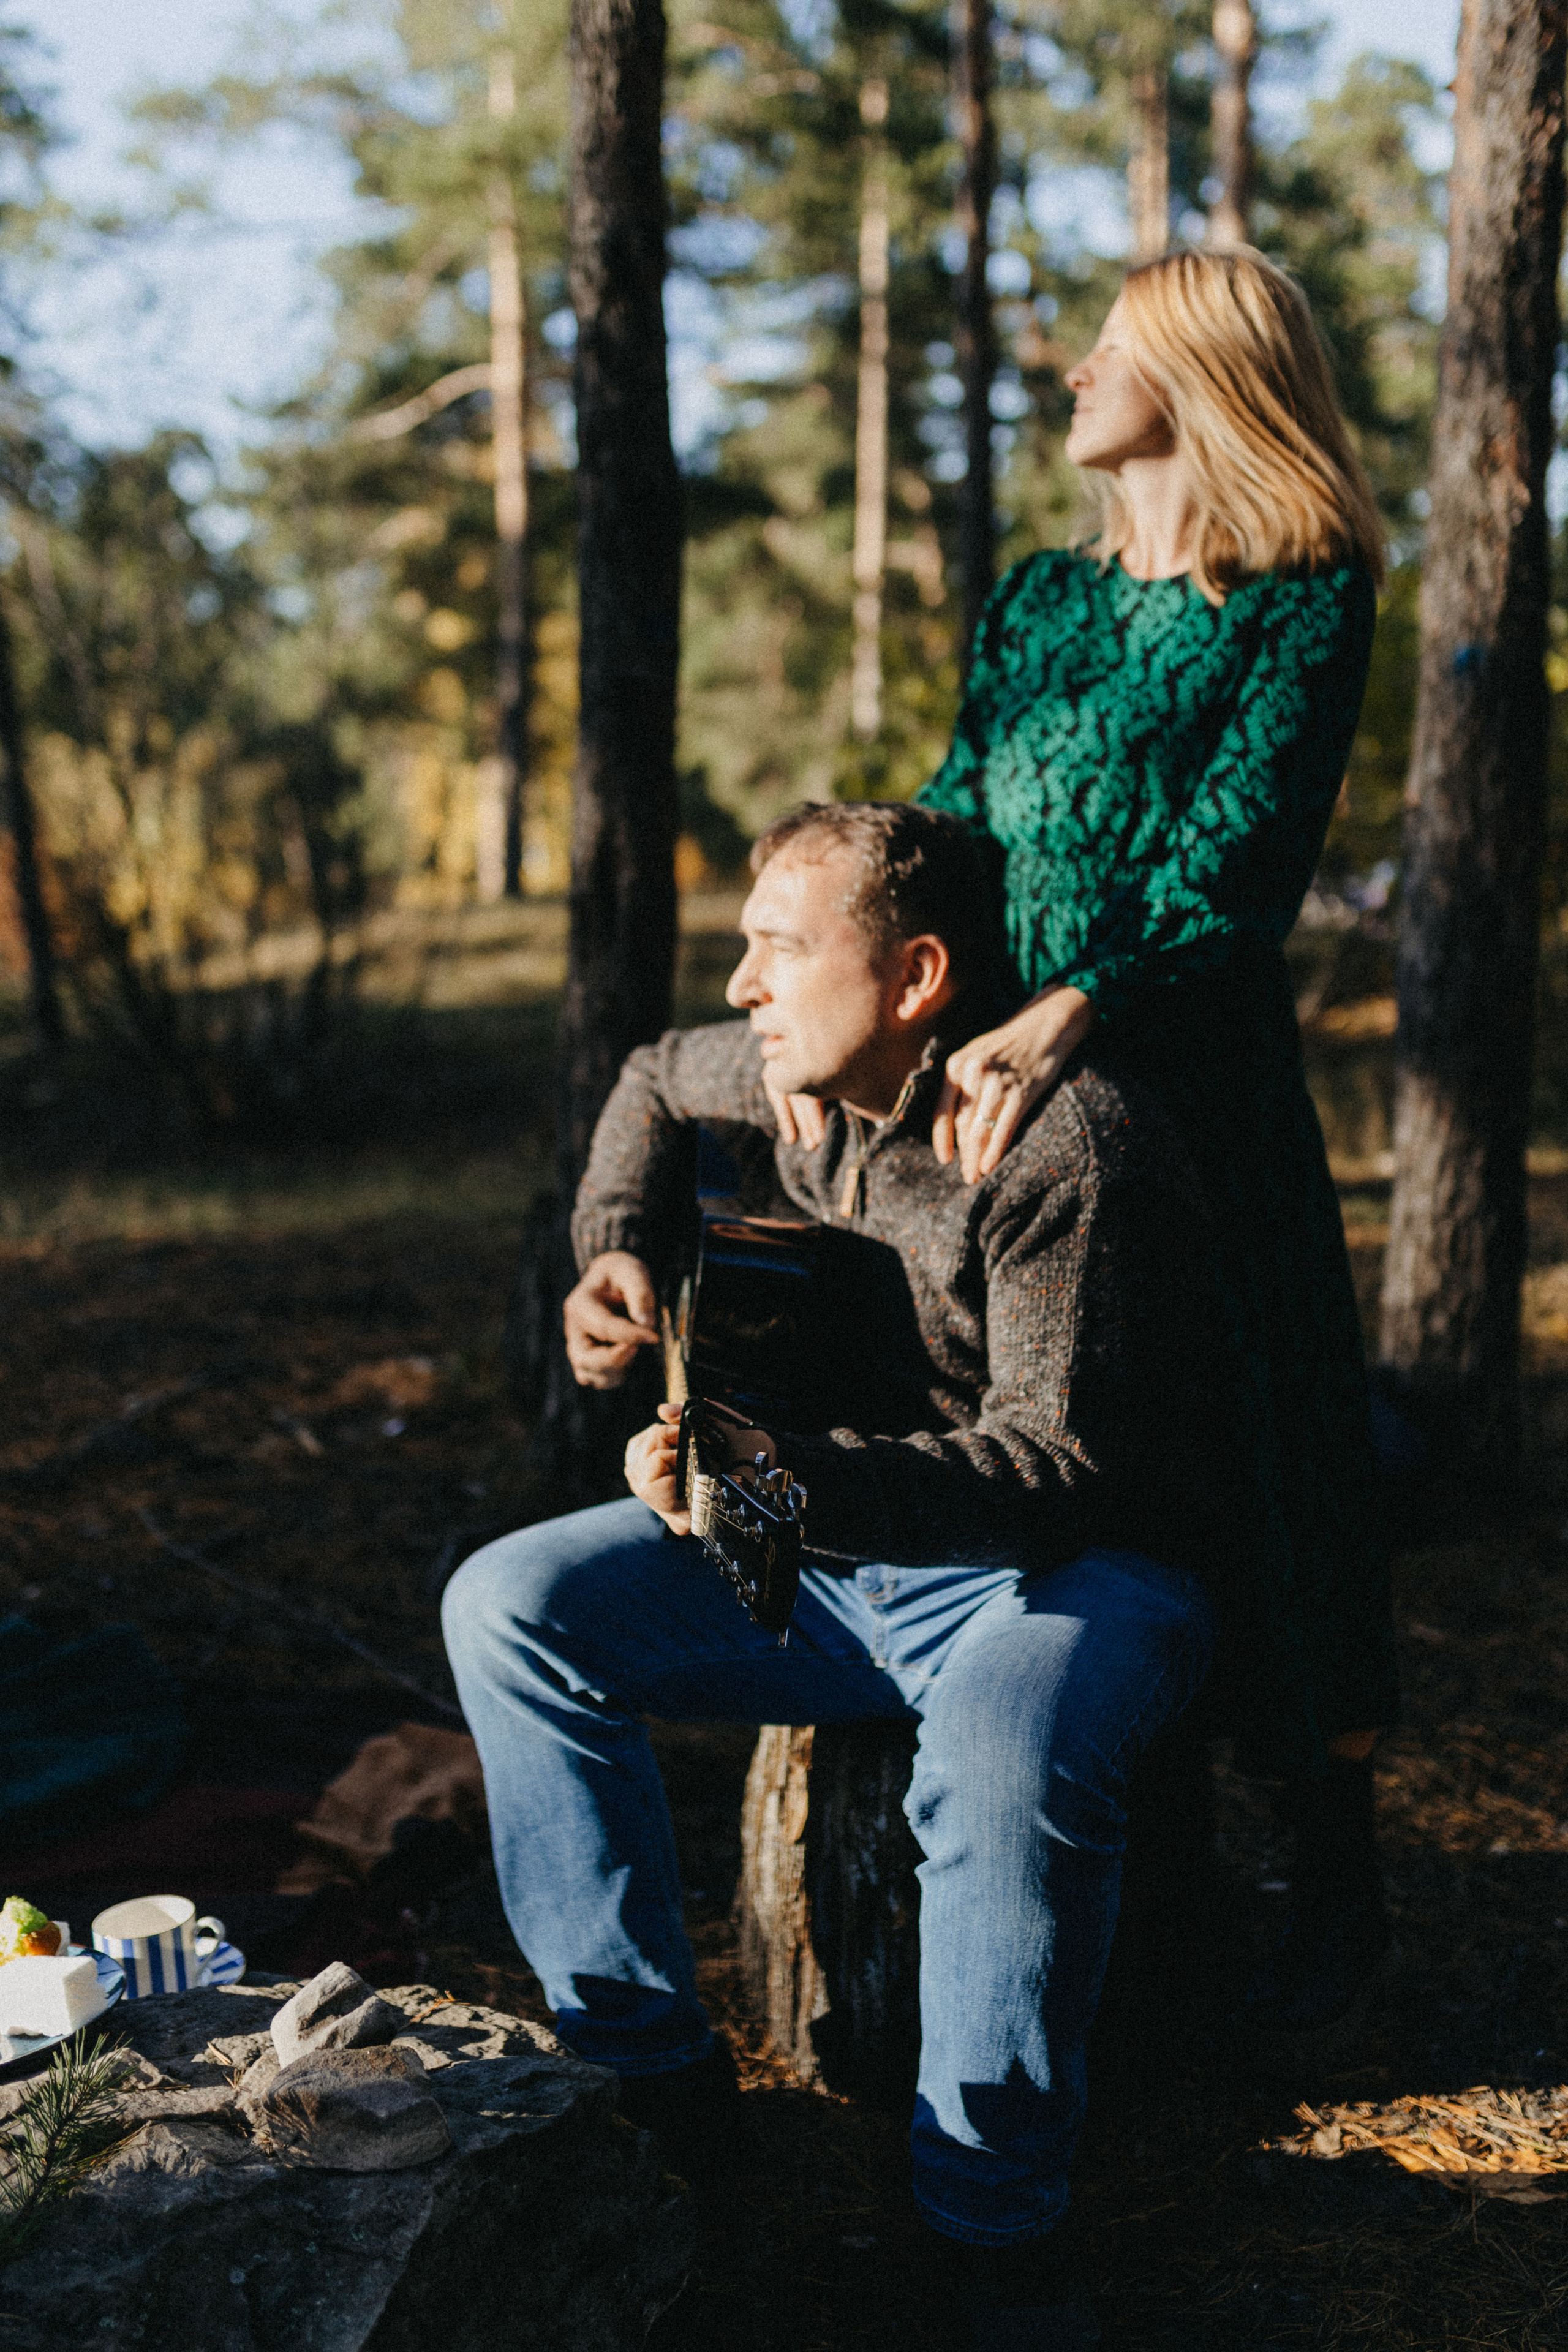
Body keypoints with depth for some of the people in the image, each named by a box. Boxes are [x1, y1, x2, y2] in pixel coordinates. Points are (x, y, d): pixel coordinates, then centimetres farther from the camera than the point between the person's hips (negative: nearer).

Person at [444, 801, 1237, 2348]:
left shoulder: (1063, 1146, -24)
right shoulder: (800, 1076, 0)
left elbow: (1062, 1461, -27)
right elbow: (658, 1081, 24)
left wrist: (796, 1479, -38)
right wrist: (616, 1250, 5)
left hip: (1083, 1568, -7)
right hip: (849, 1546, 8)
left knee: (1009, 1745, -42)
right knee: (510, 1608, -4)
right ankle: (656, 2075, 3)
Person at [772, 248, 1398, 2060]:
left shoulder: (1306, 601, -5)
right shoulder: (1039, 597, 15)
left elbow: (1240, 864, -16)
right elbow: (951, 821, 7)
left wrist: (1058, 1023, -30)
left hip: (1197, 1078, -6)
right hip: (1013, 1077, 6)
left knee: (1248, 1473, 0)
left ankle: (1338, 1894, 17)